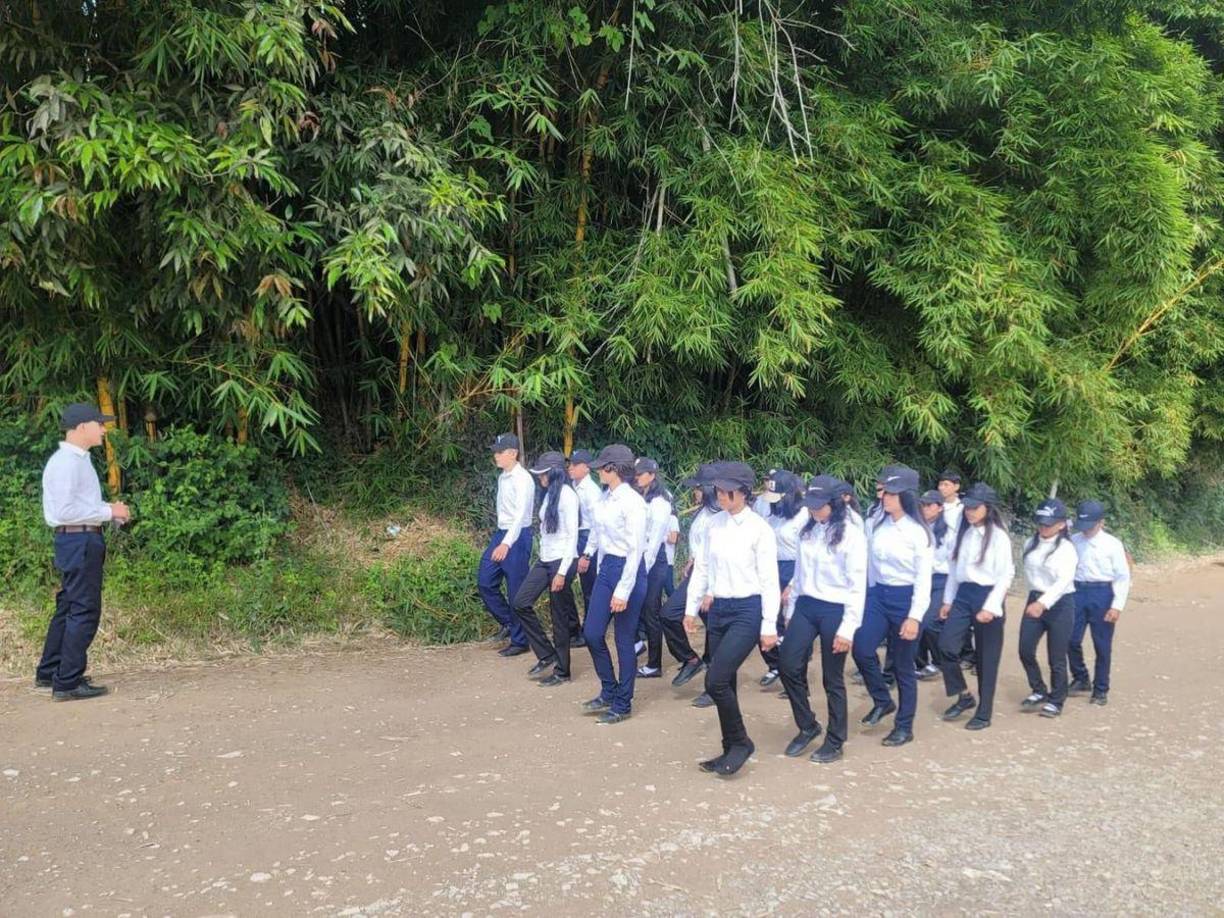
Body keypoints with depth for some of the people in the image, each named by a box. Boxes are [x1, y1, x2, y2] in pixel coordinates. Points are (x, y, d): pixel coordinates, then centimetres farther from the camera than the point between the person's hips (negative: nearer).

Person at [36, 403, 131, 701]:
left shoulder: (79, 461, 15)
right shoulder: (66, 463, -16)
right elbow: (65, 510, -23)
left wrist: (110, 510, 5)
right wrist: (109, 511, -17)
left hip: (83, 540, 11)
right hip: (78, 541, -11)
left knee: (68, 607, 18)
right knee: (84, 610, -7)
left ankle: (48, 673, 29)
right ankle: (68, 682, -1)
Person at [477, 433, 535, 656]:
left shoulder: (522, 479, -18)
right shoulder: (502, 477, 10)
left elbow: (521, 514, -28)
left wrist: (506, 543, -38)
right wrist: (501, 540, 15)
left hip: (517, 537, -9)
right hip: (501, 534, 9)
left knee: (517, 592, 1)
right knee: (485, 582, 7)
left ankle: (519, 640, 14)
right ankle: (508, 622, 26)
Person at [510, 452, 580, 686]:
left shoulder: (567, 496, -15)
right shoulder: (549, 494, 10)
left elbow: (572, 536, -17)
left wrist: (562, 572, -19)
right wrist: (545, 558, 16)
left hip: (562, 561, -8)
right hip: (545, 560, 8)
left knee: (559, 616, 1)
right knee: (521, 602, 2)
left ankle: (562, 671, 15)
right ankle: (547, 655, 13)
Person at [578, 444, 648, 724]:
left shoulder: (633, 502, -19)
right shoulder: (605, 498, 5)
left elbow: (635, 549, -20)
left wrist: (623, 592, -21)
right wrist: (588, 553, 40)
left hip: (628, 570, -8)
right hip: (605, 567, 8)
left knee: (624, 640, 4)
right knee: (592, 633, 8)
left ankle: (622, 704, 19)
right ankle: (608, 692, 27)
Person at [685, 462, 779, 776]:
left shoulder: (759, 529, -11)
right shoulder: (715, 524, 5)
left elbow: (769, 580, -10)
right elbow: (703, 567, 13)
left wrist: (769, 626, -11)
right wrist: (692, 607, 14)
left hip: (747, 611, -6)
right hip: (718, 609, 6)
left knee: (716, 681, -13)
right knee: (723, 683, 10)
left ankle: (740, 743, 9)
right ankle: (731, 750, 25)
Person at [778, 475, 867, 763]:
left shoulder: (851, 534, -12)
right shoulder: (807, 530, 6)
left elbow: (857, 586, -12)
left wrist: (848, 629, -15)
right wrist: (790, 610, 16)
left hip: (834, 610, -6)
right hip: (805, 606, 6)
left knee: (832, 679, 4)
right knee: (789, 666, 0)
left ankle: (835, 742, 21)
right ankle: (807, 726, 22)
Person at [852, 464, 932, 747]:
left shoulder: (917, 531, -13)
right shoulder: (877, 522, 1)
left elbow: (924, 578, -12)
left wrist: (915, 616, -17)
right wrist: (870, 593, 13)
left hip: (904, 597, -5)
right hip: (878, 594, 5)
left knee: (903, 666, 5)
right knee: (862, 650, -9)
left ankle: (904, 727, 20)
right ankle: (882, 701, 16)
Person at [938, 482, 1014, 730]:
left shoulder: (998, 536, -9)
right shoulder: (963, 533, 9)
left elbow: (1005, 576, -11)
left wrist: (990, 608, -18)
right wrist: (948, 599, 13)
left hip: (986, 596, -5)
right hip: (963, 595, 5)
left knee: (986, 658, 4)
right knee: (946, 645, -8)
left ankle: (984, 713, 16)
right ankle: (964, 695, 13)